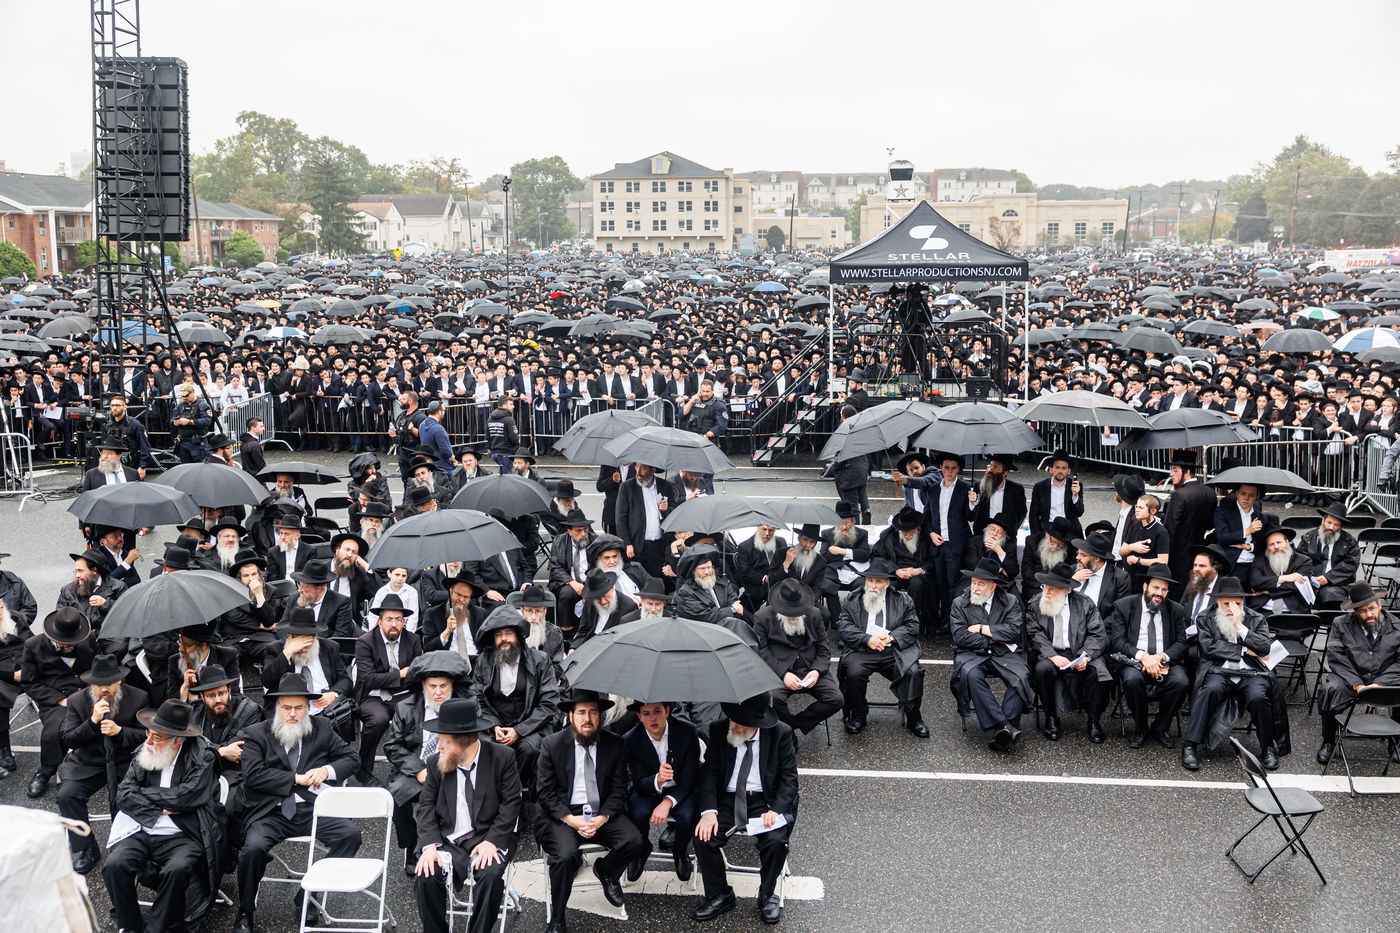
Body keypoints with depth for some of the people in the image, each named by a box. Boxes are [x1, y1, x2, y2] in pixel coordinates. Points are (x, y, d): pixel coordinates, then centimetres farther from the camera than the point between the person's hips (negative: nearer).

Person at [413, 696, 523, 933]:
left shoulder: (502, 758, -3)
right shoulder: (435, 763, 5)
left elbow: (511, 804, -5)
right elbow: (427, 805, 3)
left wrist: (491, 842, -18)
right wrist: (430, 845, -13)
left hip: (490, 836, -2)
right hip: (447, 839, 2)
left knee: (490, 875, -32)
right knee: (425, 876, -25)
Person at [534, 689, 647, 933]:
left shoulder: (615, 744, 3)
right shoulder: (551, 745, -2)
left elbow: (619, 789, 3)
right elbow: (545, 792, -3)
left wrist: (602, 818, -14)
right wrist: (570, 819, -16)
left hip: (602, 814, 2)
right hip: (562, 814, -2)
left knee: (634, 841, -22)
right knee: (566, 855, -31)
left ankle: (605, 871, 13)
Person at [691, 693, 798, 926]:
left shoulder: (781, 733, -7)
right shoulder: (719, 729, -4)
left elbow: (789, 777, -3)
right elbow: (709, 771, -3)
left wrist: (776, 810, -18)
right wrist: (708, 811, -16)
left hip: (765, 801, -2)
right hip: (727, 800, 2)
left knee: (775, 841, -28)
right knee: (703, 837, -21)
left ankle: (767, 896, 0)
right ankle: (719, 896, 1)